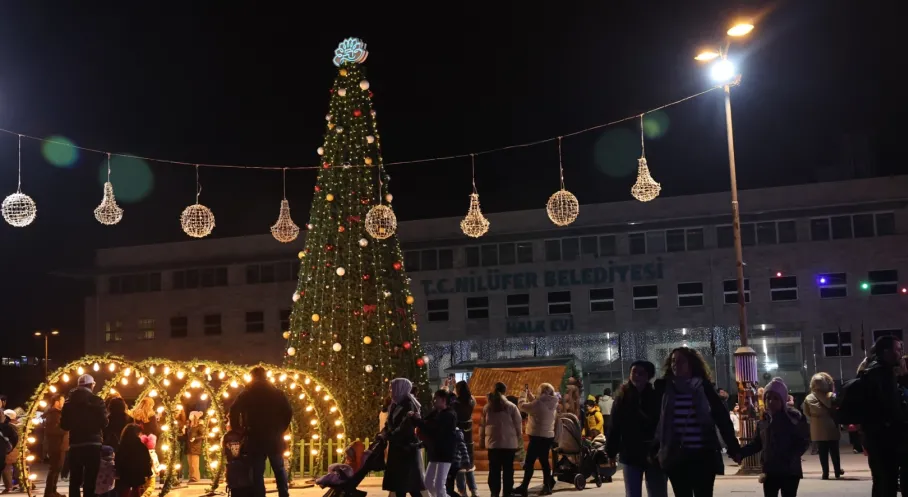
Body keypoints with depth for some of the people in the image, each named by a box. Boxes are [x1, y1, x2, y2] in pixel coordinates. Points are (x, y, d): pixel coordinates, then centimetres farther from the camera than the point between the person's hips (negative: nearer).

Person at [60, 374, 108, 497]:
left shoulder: (69, 402, 4)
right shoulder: (97, 401, -6)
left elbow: (64, 425, 8)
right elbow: (104, 422, -7)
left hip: (75, 444, 3)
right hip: (93, 444, -3)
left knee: (75, 479, 9)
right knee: (90, 480, -1)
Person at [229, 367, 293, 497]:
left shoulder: (246, 394, 1)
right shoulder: (277, 393, 5)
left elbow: (234, 411, -9)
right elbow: (288, 412, 0)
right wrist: (280, 429, 10)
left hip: (255, 438, -2)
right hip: (275, 437, 2)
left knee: (257, 472, 2)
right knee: (279, 469, 13)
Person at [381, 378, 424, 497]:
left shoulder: (408, 405, -13)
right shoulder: (395, 405, 13)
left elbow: (405, 428, -21)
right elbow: (390, 424, 12)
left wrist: (388, 435, -18)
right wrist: (383, 434, -6)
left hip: (406, 449, -9)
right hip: (397, 448, 9)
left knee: (409, 484, -7)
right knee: (397, 483, 9)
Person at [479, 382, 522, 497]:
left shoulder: (487, 407, 3)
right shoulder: (511, 406, -5)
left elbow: (482, 425, 8)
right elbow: (518, 425, -2)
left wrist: (482, 441, 15)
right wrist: (519, 441, 7)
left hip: (492, 442, 2)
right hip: (509, 443, -2)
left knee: (494, 469, 7)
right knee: (508, 469, 5)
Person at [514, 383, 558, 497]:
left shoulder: (539, 403, -20)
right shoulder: (551, 403, 5)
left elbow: (522, 405, -12)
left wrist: (524, 394, 3)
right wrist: (529, 394, 13)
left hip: (538, 436, -8)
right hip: (548, 436, 8)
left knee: (529, 462, -4)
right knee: (544, 461, 17)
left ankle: (524, 487, -3)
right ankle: (547, 485, 21)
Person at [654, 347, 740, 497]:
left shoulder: (704, 387, -1)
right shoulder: (663, 388, 3)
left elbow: (722, 417, 0)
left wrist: (734, 449, -2)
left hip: (703, 456, -2)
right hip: (675, 457, 2)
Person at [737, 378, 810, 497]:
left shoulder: (794, 417, -10)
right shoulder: (763, 419, 5)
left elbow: (804, 442, -12)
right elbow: (758, 443, 13)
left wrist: (790, 457, -27)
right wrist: (741, 453, -1)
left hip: (790, 471, -5)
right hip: (770, 470, 5)